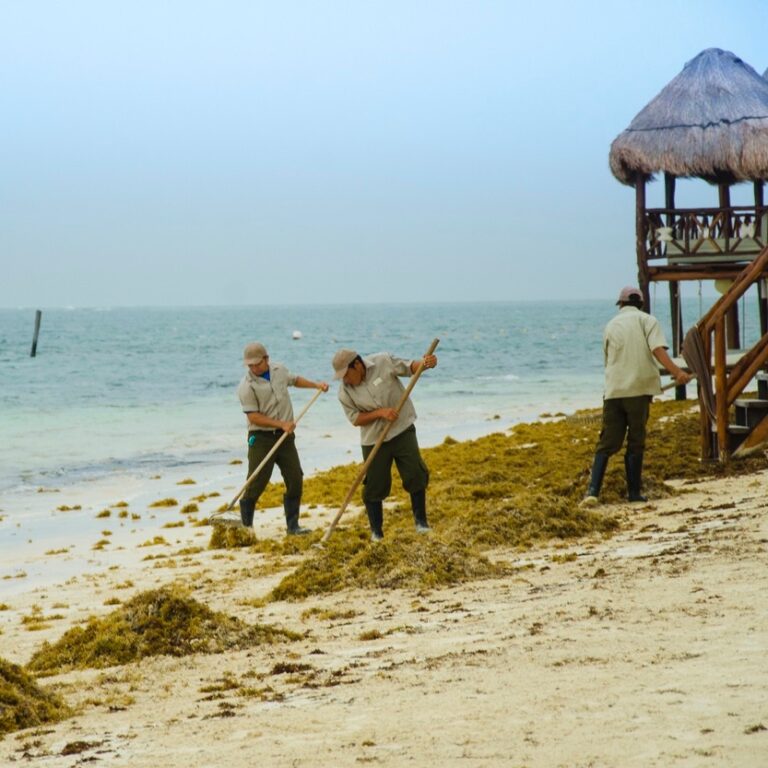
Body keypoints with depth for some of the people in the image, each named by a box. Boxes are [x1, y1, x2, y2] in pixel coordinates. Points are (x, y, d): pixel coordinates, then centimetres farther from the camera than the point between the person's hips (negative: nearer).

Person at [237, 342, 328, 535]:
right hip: (261, 439, -6)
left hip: (285, 436, 6)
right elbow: (254, 417, -19)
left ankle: (293, 526, 13)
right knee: (256, 484, -8)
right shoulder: (247, 386, -15)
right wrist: (281, 424, -22)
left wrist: (316, 385, 18)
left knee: (295, 479, 4)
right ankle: (245, 526, 0)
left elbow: (295, 380, 27)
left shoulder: (279, 370, 4)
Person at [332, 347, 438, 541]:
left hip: (402, 430, -1)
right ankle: (376, 531, 15)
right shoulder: (345, 391, -8)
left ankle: (420, 520, 12)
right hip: (374, 439, 1)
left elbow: (409, 367, -2)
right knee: (375, 486, 2)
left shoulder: (383, 362, -11)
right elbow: (355, 419, -6)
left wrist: (425, 363, -24)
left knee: (415, 474, -4)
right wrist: (380, 412, -20)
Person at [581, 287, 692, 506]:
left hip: (613, 390, 3)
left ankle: (593, 490, -9)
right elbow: (658, 350, -13)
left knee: (607, 443, 3)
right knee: (636, 443, 5)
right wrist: (677, 372, -21)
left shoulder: (611, 326, 16)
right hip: (639, 389, -3)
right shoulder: (646, 320, 4)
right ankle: (633, 492, 8)